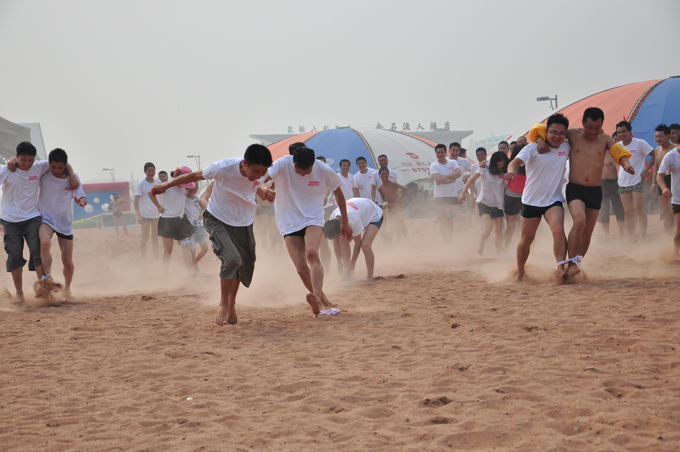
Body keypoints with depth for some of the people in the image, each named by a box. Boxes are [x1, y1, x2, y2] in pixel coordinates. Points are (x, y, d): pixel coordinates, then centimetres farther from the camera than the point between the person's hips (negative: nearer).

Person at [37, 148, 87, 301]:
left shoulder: (72, 177, -6)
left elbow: (82, 196, -10)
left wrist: (82, 200, -32)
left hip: (65, 223, 2)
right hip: (46, 219, -2)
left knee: (68, 261, 6)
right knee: (44, 242, -37)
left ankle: (66, 289, 31)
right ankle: (48, 278, -38)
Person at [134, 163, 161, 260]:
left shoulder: (158, 182, 3)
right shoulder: (141, 184, -12)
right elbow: (136, 200, -15)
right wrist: (139, 215, -24)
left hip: (157, 214, 5)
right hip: (145, 214, -5)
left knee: (155, 238, 12)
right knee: (145, 238, 0)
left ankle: (156, 260, 19)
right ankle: (144, 261, 6)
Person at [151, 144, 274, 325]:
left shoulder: (259, 173, -17)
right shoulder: (223, 168, -31)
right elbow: (195, 176, -13)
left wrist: (265, 192, -18)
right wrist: (165, 186, 2)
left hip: (244, 223, 5)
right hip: (218, 220, -5)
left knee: (245, 265, 9)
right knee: (231, 259, -25)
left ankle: (232, 303, 35)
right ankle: (223, 304, -6)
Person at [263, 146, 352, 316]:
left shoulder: (323, 170, -9)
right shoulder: (283, 164, -14)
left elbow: (338, 192, 8)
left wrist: (345, 222, 13)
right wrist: (263, 187, -53)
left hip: (313, 218, -1)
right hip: (289, 222, 1)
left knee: (312, 253, -29)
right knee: (301, 268, -9)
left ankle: (316, 297, -34)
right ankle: (325, 303, 5)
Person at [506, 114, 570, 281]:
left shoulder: (567, 147, 0)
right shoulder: (533, 148, -13)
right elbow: (517, 161, -30)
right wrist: (512, 170, -52)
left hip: (554, 200, 1)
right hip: (531, 200, -1)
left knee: (558, 230, -27)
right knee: (526, 239, 11)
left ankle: (561, 268, -31)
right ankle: (520, 273, 32)